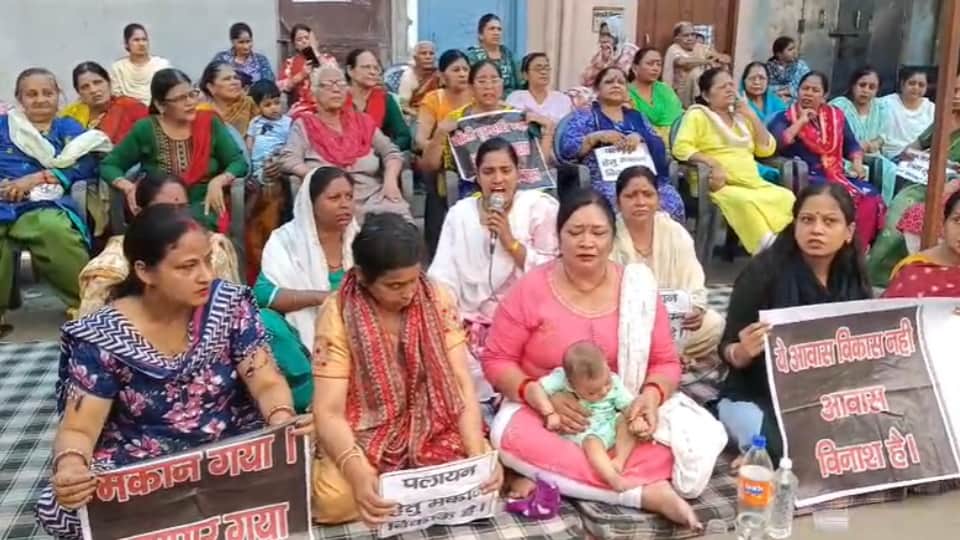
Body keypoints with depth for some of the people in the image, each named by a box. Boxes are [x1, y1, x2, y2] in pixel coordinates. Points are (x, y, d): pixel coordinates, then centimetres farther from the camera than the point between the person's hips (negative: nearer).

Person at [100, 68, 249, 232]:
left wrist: (218, 182, -18)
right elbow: (108, 166, 6)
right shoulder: (145, 130, 1)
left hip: (204, 208, 0)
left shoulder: (210, 123, 3)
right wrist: (128, 187, -15)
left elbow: (239, 162, 2)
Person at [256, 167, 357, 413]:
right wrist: (319, 297, -25)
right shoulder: (286, 239, -3)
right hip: (303, 338, -2)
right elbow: (262, 293, -15)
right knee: (265, 321, -30)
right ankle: (314, 399, -25)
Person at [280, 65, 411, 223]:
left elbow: (391, 152, 17)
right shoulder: (304, 125, 9)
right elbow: (288, 160, -4)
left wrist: (390, 180, -3)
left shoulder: (362, 121, 18)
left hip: (375, 197, 2)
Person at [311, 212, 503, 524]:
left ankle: (400, 486, 1)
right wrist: (358, 473, -38)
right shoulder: (338, 314, -17)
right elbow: (329, 410, -20)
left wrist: (478, 455, -25)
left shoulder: (438, 301, -8)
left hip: (432, 424, 3)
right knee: (336, 498, -31)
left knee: (484, 473, -24)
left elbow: (461, 383, -10)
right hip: (363, 433, -2)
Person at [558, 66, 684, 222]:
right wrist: (597, 137, -13)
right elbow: (566, 148, -1)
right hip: (606, 181, -4)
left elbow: (659, 145, 12)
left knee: (672, 201, -27)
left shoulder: (636, 117, 25)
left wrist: (639, 138, -9)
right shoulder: (585, 116, 13)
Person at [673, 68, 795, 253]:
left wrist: (753, 117, 7)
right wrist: (712, 163, -22)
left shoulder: (740, 116, 22)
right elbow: (681, 148, -10)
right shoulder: (698, 115, 5)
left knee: (787, 198, -21)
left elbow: (767, 149, 17)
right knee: (746, 202, -36)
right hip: (722, 186, -6)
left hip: (754, 184, 6)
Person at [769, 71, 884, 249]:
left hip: (837, 174, 5)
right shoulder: (786, 117, 6)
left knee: (872, 199, -23)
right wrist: (801, 122, -6)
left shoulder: (836, 115, 20)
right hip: (807, 176, -5)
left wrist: (857, 163, 0)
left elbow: (851, 144, 20)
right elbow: (776, 144, -11)